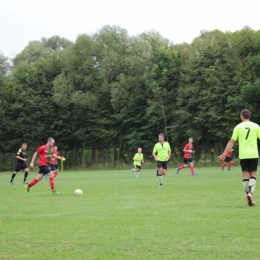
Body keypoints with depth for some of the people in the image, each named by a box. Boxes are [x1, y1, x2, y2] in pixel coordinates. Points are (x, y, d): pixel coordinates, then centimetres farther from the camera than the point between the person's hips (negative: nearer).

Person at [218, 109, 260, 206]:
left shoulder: (238, 127, 1)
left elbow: (231, 142, -1)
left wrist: (224, 155, 3)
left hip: (243, 155, 0)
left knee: (245, 175, 7)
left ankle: (248, 197, 3)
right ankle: (250, 193, -15)